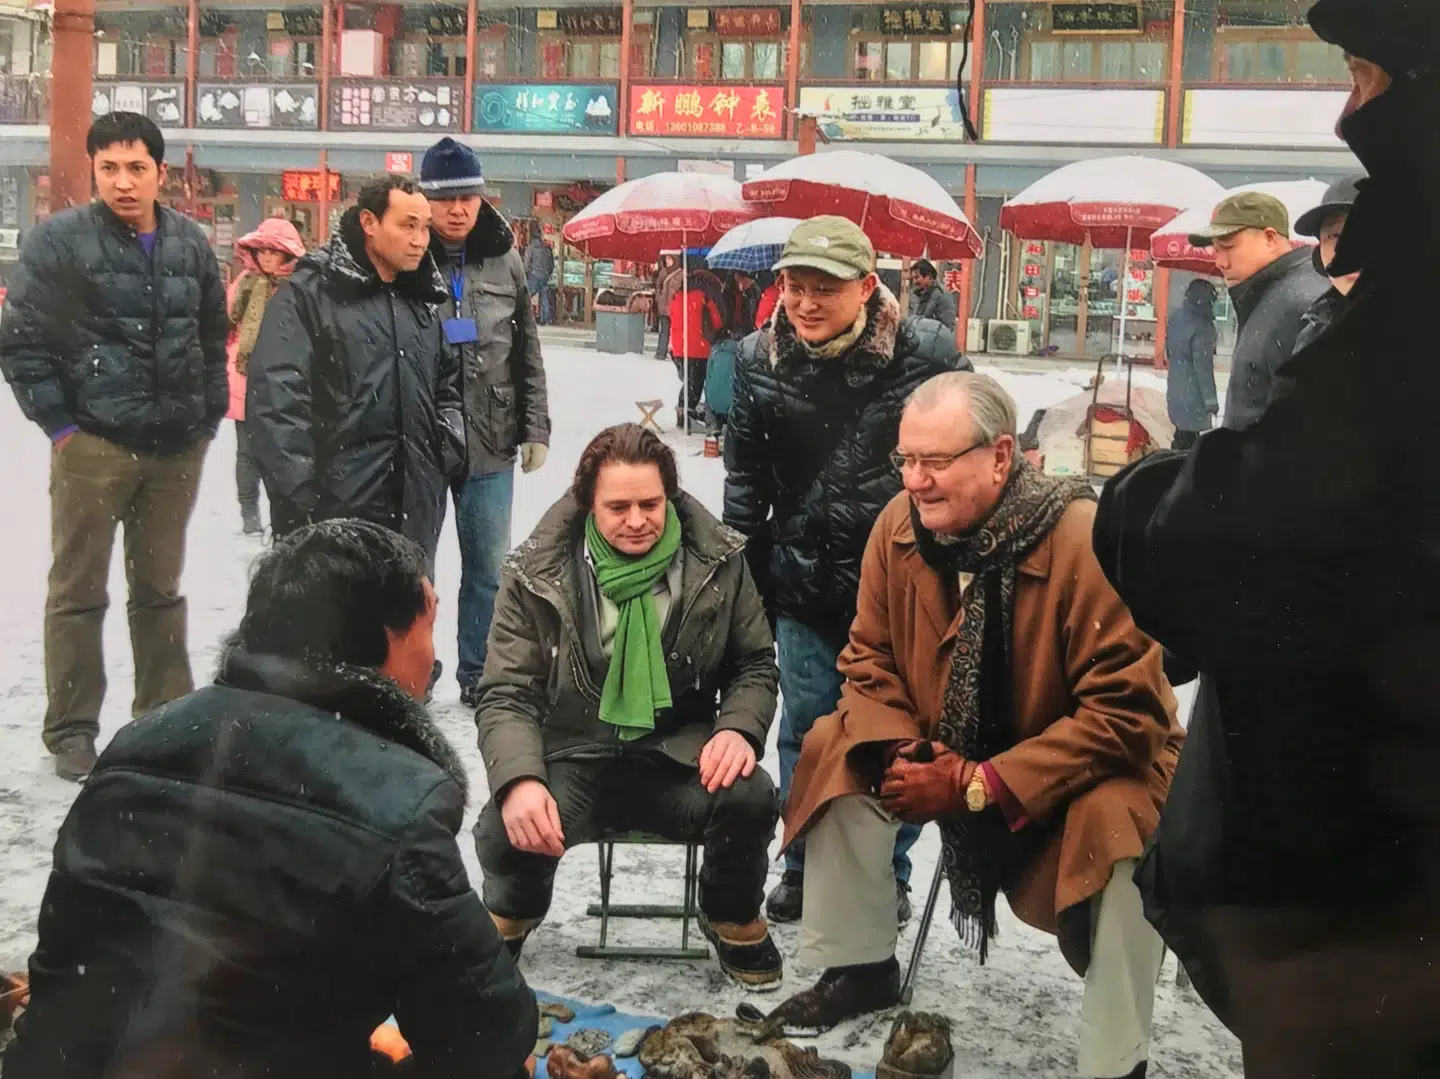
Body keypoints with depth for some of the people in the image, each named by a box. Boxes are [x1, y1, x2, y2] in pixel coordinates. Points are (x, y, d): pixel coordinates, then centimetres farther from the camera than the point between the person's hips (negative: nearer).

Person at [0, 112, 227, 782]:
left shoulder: (189, 243, 7)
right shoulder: (60, 240, -6)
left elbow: (214, 335, 17)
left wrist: (210, 417, 11)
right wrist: (58, 424, -9)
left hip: (178, 447, 4)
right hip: (93, 444, -4)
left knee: (160, 588, 14)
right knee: (79, 592, 3)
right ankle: (71, 732, 12)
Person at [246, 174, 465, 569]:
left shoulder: (424, 301, 16)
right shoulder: (309, 292, -5)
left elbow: (447, 384, 27)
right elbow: (276, 398, -13)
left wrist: (448, 446, 9)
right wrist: (298, 496, -18)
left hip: (415, 511, 6)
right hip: (334, 510, -6)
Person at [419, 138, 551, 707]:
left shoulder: (504, 260, 4)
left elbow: (528, 351, 10)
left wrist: (535, 429, 8)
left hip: (491, 443, 3)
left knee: (489, 568, 10)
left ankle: (479, 674, 24)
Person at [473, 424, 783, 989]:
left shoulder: (716, 560, -2)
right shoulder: (539, 574, -6)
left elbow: (755, 664, 10)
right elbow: (506, 694, -6)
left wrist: (739, 728, -13)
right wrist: (519, 780, -26)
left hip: (679, 753, 1)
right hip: (575, 756, -1)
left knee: (751, 799, -30)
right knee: (506, 834, -31)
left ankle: (733, 920, 7)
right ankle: (512, 916, 12)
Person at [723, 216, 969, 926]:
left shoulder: (926, 351, -13)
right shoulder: (761, 360, -3)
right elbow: (745, 476, 8)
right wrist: (738, 565, 10)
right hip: (804, 584, 2)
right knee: (806, 729, 12)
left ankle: (888, 870, 29)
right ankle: (805, 864, 30)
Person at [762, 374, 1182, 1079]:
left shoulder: (1087, 542, -30)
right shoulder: (899, 526, -13)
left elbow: (1126, 714, -29)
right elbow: (869, 657, 0)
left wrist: (981, 784, -28)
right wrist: (898, 749, -20)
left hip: (1093, 763, -5)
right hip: (949, 756, 6)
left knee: (1120, 837, -34)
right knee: (839, 755, -11)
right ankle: (859, 967, 9)